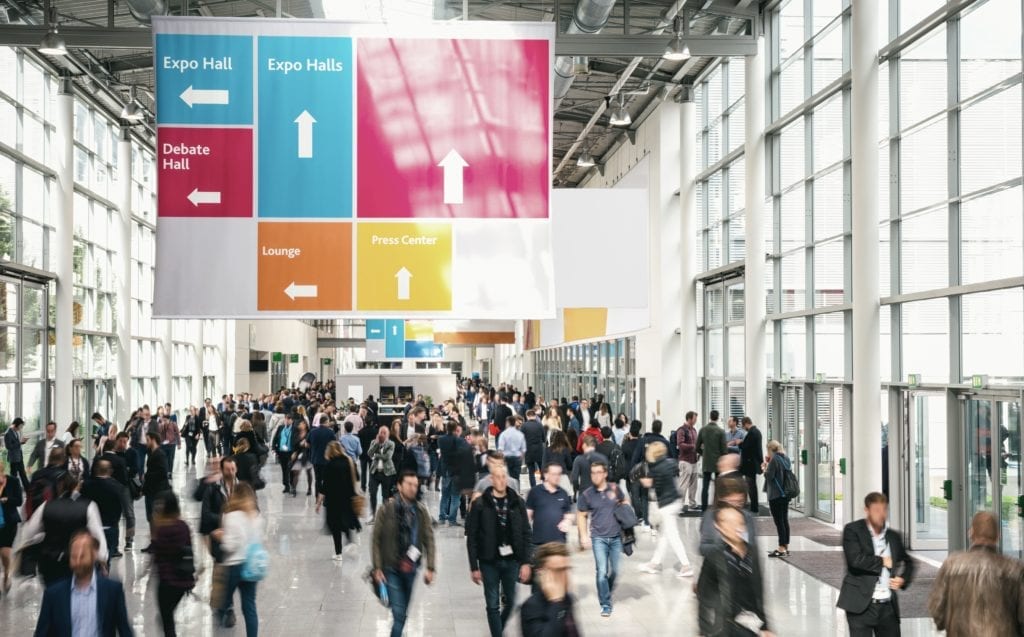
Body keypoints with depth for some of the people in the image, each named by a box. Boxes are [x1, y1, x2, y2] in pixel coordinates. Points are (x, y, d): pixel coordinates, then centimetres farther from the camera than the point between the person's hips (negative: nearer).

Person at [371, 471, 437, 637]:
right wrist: (377, 568, -6)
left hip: (410, 568, 3)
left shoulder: (421, 512, 2)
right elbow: (376, 539, -3)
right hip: (391, 569, -3)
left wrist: (430, 568, -4)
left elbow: (429, 540, 3)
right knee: (398, 612, -10)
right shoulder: (386, 510, -7)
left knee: (403, 612, 14)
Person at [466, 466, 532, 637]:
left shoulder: (517, 503, 1)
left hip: (512, 560, 2)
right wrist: (474, 567, -7)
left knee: (510, 602, 11)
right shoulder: (480, 504, -6)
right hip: (489, 562, -2)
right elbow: (471, 537, -5)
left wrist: (525, 562, -2)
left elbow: (525, 534, 4)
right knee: (492, 605, 2)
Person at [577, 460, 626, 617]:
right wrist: (584, 536, -2)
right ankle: (605, 604, 0)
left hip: (616, 536, 2)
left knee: (614, 570, 8)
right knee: (602, 571, -9)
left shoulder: (614, 489, -2)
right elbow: (581, 515, 5)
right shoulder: (587, 494, -5)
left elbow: (624, 503, 17)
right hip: (598, 538, -2)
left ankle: (607, 592, 35)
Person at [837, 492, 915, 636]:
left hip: (888, 606, 5)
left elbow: (907, 562, 27)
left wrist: (903, 579, 6)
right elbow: (855, 559, -19)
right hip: (861, 605, -5)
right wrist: (882, 561, -7)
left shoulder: (893, 536, 13)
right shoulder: (852, 530, -4)